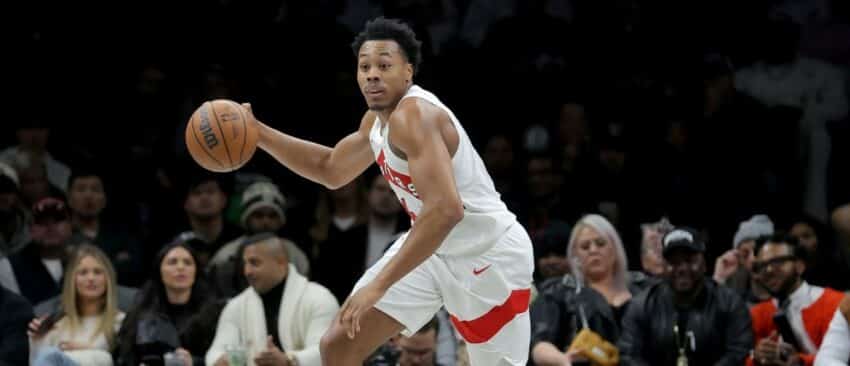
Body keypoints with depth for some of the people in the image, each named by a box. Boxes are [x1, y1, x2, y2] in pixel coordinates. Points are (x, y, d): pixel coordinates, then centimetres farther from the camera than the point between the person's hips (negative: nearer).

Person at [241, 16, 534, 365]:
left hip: (488, 254, -9)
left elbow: (446, 210, -38)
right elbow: (331, 169, 23)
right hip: (431, 247, 9)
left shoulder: (414, 115, -26)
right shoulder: (378, 119, 4)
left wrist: (380, 284, -39)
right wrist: (258, 133, 10)